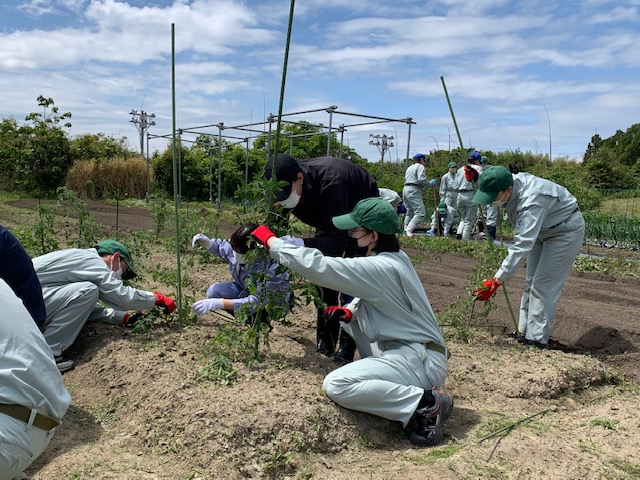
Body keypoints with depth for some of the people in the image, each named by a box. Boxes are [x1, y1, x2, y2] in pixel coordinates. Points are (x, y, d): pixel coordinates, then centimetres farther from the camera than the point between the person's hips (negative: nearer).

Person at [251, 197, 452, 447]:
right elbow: (370, 297, 19)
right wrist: (350, 311, -2)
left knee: (335, 385, -20)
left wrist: (271, 241, -15)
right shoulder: (394, 257, 6)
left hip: (424, 361, -9)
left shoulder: (380, 267, -22)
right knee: (355, 313, 17)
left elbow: (317, 266, -26)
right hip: (415, 350, 9)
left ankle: (428, 402, -12)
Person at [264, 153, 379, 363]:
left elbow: (338, 240, -47)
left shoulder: (330, 181, -45)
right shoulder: (287, 184, -25)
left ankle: (346, 350, -4)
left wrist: (299, 244, -62)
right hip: (330, 218, 6)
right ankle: (325, 342, 11)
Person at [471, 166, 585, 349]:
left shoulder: (531, 200, -42)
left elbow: (522, 246, -47)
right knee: (531, 282, 12)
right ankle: (525, 331, 22)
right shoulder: (506, 184, -17)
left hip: (566, 231, -9)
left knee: (543, 285, -12)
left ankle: (536, 341, -4)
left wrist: (496, 282, -50)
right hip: (542, 229, 9)